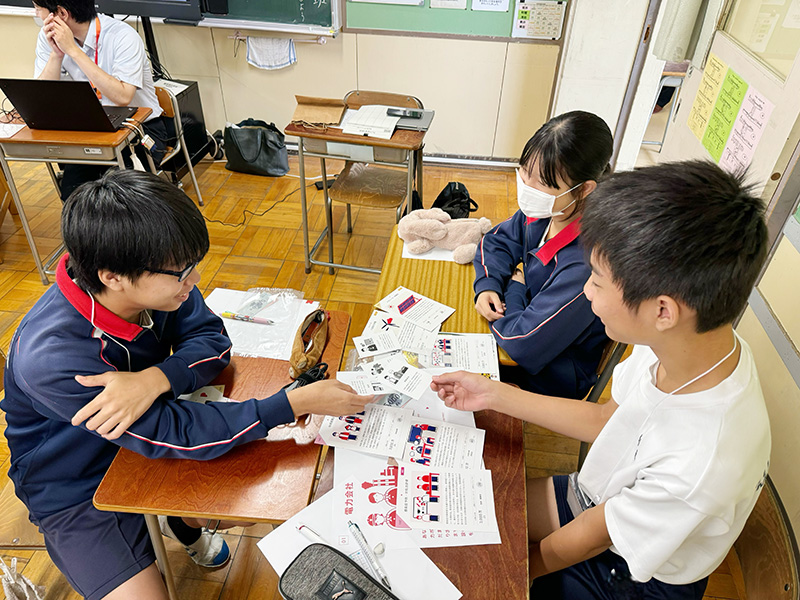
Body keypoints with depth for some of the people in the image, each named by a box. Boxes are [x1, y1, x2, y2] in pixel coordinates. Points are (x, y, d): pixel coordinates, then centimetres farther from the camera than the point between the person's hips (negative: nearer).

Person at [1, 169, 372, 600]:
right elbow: (171, 434, -34)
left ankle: (183, 523, 30)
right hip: (76, 486, -5)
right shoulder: (47, 360, -37)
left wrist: (155, 381, -36)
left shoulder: (158, 277, -22)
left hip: (147, 430, 5)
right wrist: (300, 401, -36)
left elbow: (211, 340, -13)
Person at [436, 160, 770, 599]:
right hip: (600, 498, 6)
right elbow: (607, 419, -4)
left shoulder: (700, 462, -42)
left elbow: (580, 543, -25)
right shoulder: (681, 344, -21)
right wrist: (494, 395, -4)